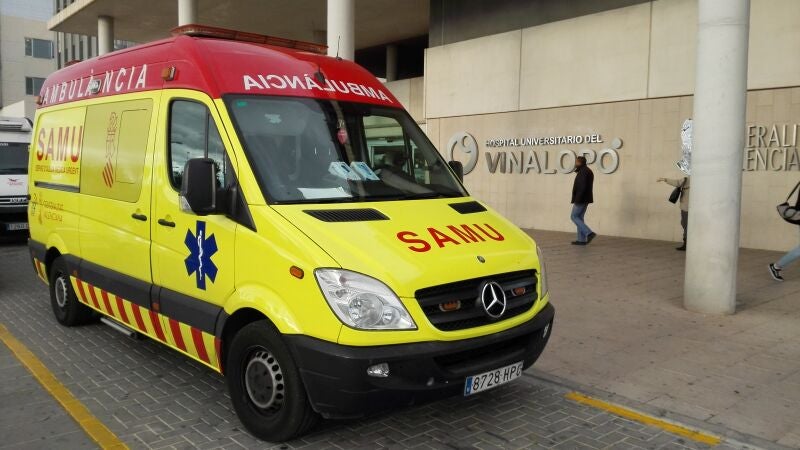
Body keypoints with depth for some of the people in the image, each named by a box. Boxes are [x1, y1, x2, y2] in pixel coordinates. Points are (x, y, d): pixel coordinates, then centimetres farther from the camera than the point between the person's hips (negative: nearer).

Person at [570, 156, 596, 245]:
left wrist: (577, 199, -23)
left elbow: (582, 187, -24)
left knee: (574, 217, -4)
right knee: (579, 217, 12)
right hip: (585, 199, 10)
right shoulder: (588, 171, 16)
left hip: (580, 199, -10)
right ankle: (581, 240, 10)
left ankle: (589, 233, -13)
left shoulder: (583, 172, -16)